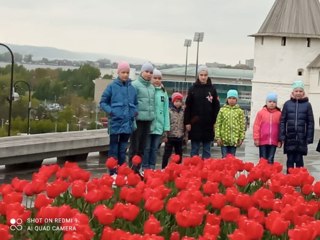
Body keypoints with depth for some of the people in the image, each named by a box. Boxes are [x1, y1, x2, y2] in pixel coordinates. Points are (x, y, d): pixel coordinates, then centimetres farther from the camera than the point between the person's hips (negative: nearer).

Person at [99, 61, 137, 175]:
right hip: (115, 122, -3)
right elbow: (103, 102, 2)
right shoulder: (112, 86, -3)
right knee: (114, 149, 1)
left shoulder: (132, 88, 7)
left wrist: (135, 111, 0)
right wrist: (110, 111, -13)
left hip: (128, 123, 4)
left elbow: (135, 103, 19)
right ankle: (113, 173, 4)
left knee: (123, 149, 11)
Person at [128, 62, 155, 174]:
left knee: (142, 147, 11)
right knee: (134, 146, -4)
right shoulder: (135, 85, -6)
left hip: (148, 120, 7)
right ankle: (132, 170, 0)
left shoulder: (152, 87, 16)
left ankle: (137, 169, 18)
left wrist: (152, 117, 13)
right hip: (137, 119, -7)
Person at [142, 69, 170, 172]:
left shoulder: (163, 93, 8)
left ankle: (152, 168, 17)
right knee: (146, 148, 1)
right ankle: (145, 169, 9)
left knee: (154, 148, 10)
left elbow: (166, 110, 8)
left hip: (159, 126, 4)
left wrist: (166, 127, 4)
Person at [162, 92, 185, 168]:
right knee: (167, 153, 0)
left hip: (180, 137, 4)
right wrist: (165, 135, -11)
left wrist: (186, 135, 10)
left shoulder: (183, 112, 7)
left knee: (179, 153, 12)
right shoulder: (169, 111, -5)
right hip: (170, 136, -4)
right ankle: (164, 168, 6)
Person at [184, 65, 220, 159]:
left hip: (208, 125, 1)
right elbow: (187, 107, 1)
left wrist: (215, 121, -3)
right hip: (195, 125, -1)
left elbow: (216, 107, 4)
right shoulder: (193, 89, 2)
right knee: (194, 150, 5)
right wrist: (187, 122, -5)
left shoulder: (212, 89, 4)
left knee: (207, 150, 6)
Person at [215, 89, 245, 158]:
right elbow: (218, 125, 1)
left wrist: (241, 138, -2)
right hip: (224, 139, 0)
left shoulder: (240, 111, 2)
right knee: (224, 157, 1)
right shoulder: (222, 110, 2)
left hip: (234, 139, 0)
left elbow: (242, 126, 3)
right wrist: (218, 137, -5)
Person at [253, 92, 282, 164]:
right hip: (262, 141, 0)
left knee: (270, 160, 2)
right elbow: (256, 126, 2)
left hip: (274, 142, 0)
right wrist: (256, 138, -1)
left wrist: (280, 140, 2)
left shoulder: (279, 114, 2)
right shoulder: (261, 113, 1)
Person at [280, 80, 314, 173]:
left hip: (301, 138, -1)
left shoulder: (307, 105, 1)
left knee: (299, 160, 3)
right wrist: (282, 136, -3)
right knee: (290, 160, 7)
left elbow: (310, 122, 1)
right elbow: (282, 121, 4)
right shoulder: (287, 104, 4)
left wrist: (309, 138, -4)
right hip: (289, 138, 1)